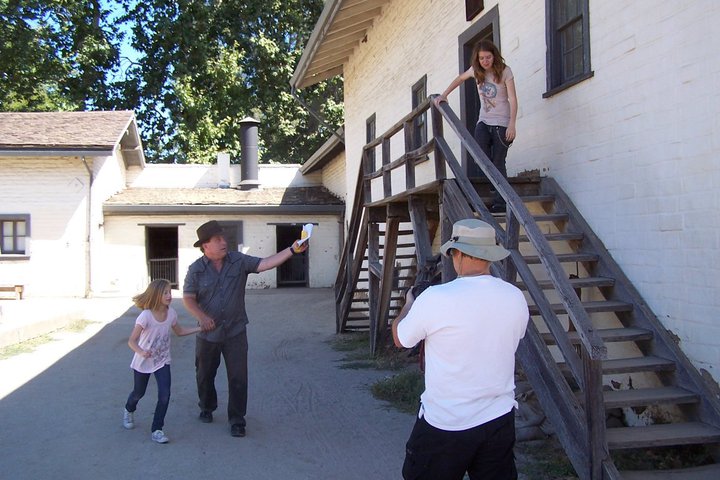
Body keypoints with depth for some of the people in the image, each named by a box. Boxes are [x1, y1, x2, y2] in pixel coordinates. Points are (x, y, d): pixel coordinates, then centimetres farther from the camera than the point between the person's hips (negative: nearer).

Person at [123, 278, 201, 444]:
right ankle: (129, 411, 54)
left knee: (165, 395, -12)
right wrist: (141, 352, -44)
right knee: (139, 392, 19)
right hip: (143, 362, -3)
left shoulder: (171, 313, -11)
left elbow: (179, 332, 8)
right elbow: (132, 340, -25)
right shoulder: (146, 316, -26)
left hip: (162, 361, 3)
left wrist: (200, 328, -2)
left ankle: (156, 430, 3)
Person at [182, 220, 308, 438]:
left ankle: (237, 420, 12)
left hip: (235, 331, 0)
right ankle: (207, 408, 44)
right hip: (208, 333, 1)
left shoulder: (238, 261, -5)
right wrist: (201, 316, -24)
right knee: (205, 375, 18)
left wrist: (291, 250, -25)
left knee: (238, 378, -1)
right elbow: (188, 298, -6)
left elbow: (265, 263, -14)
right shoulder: (196, 269, -7)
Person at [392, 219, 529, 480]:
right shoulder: (516, 297, -6)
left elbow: (400, 339, -4)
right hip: (500, 419, 5)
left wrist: (409, 304, 17)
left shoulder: (435, 298, -21)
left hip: (445, 425, -4)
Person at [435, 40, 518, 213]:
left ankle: (499, 203, -4)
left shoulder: (504, 71, -10)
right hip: (483, 122, 4)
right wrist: (443, 95, 14)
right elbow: (460, 78, 23)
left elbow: (513, 99, -13)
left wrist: (512, 125, -21)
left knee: (498, 163, -6)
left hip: (501, 123, -4)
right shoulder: (476, 70, 4)